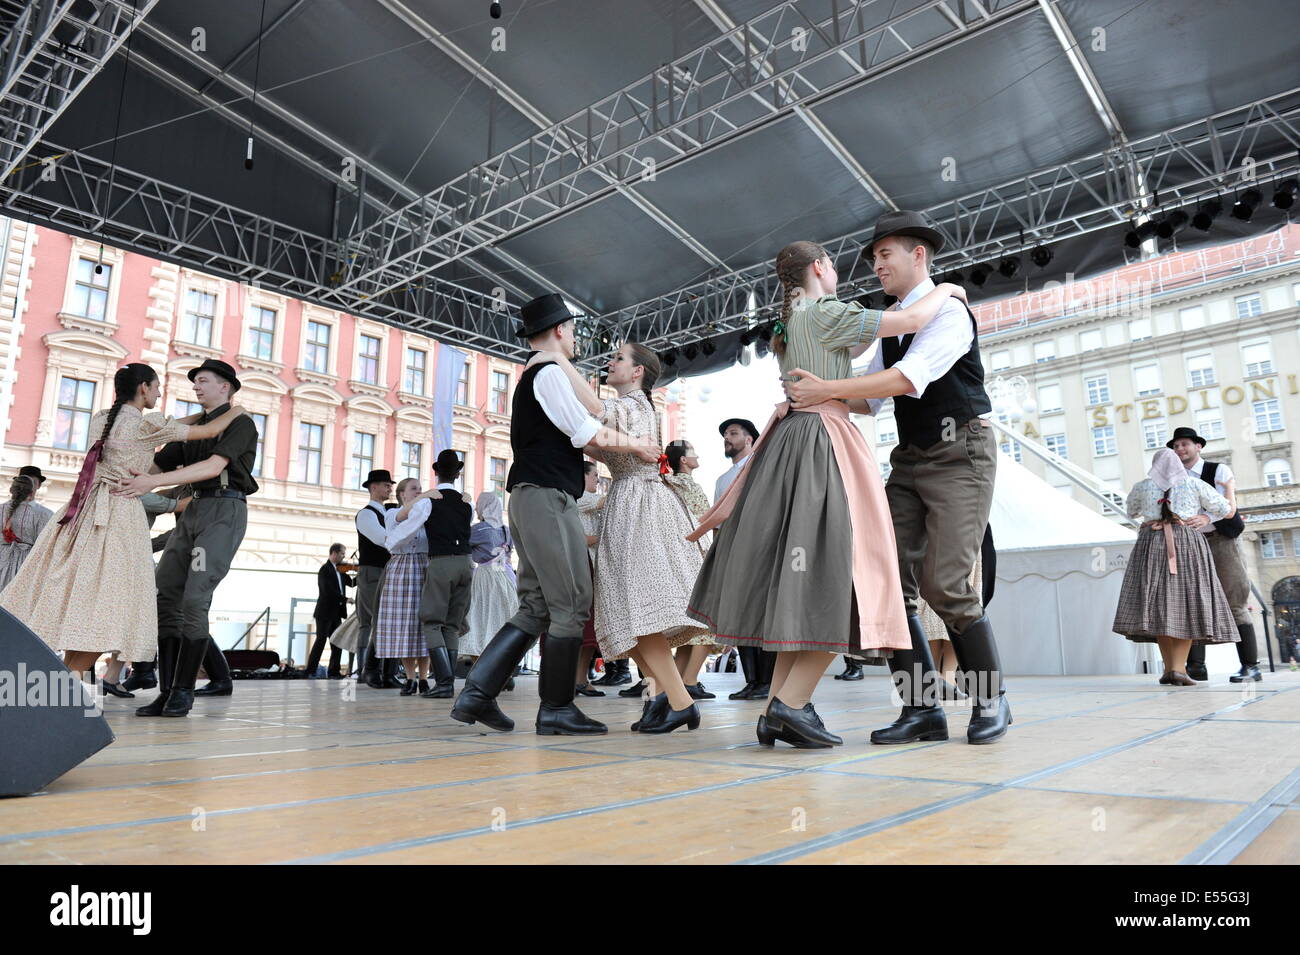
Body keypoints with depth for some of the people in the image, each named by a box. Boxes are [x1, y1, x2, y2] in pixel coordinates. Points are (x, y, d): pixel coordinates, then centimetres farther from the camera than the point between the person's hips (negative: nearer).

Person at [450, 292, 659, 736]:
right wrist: (636, 445, 3)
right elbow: (588, 434, -11)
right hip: (548, 497, -10)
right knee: (571, 604, -5)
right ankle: (556, 709, 2)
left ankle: (477, 693, 5)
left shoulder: (530, 379, 24)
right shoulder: (550, 373, -7)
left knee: (536, 607, 9)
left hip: (530, 498, 10)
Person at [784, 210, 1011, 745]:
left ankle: (991, 702, 7)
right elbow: (870, 399, 15)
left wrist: (826, 389, -27)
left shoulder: (948, 309, -8)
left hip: (960, 454, -7)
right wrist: (808, 391, 2)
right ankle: (921, 708, 4)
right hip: (910, 459, 7)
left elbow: (909, 378, -23)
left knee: (943, 583, -14)